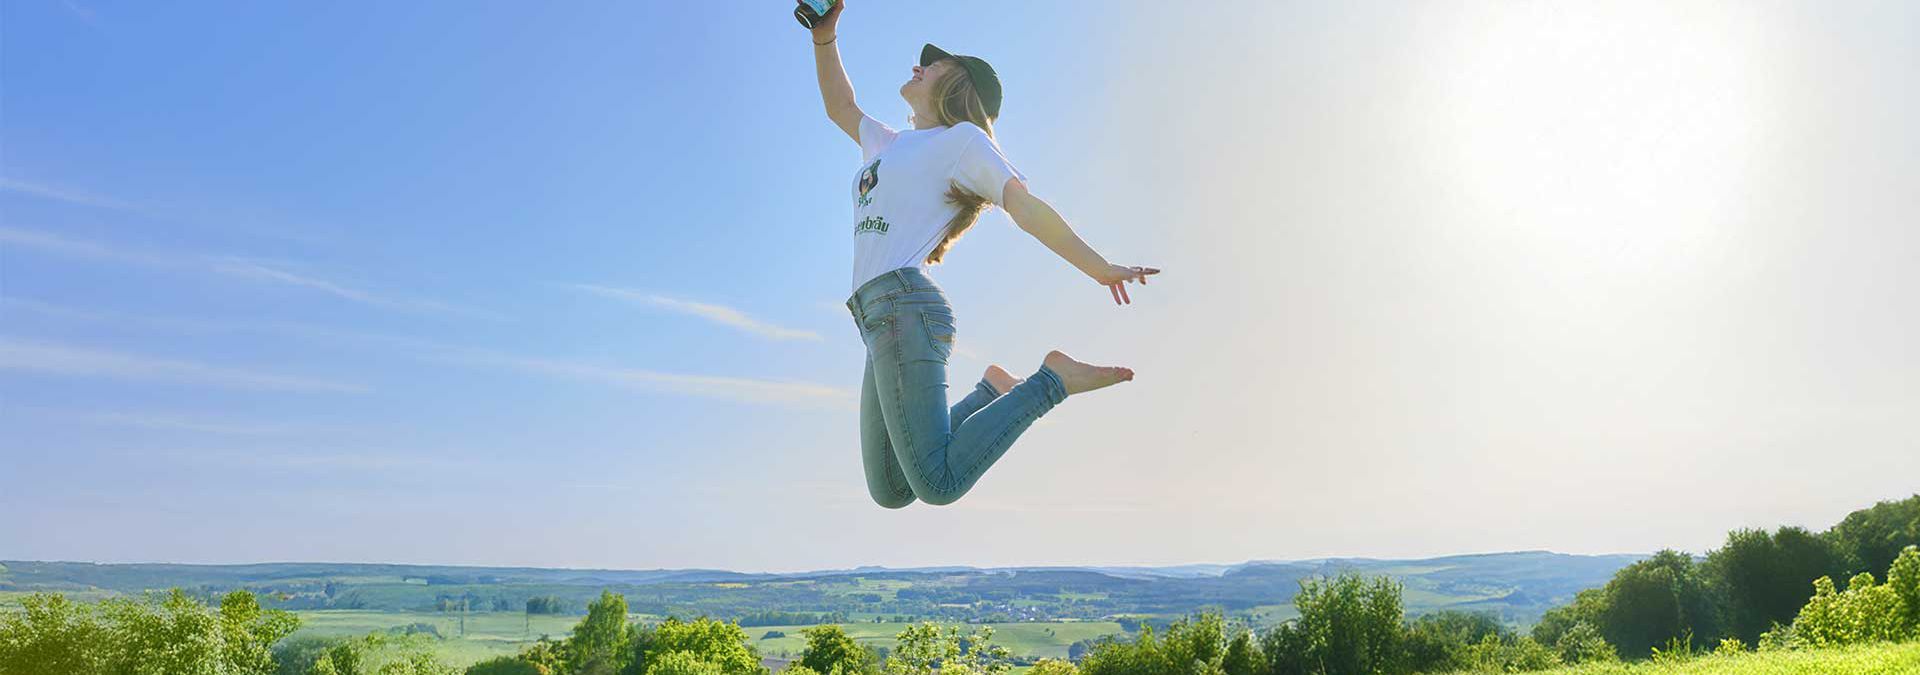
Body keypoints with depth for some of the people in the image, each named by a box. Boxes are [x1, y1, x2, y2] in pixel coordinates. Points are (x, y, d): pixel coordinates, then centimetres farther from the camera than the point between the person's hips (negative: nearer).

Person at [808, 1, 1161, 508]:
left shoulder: (962, 138, 5)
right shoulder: (893, 145, 29)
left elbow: (1026, 207, -5)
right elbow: (839, 107, 42)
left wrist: (1099, 268, -13)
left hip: (904, 308, -9)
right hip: (882, 319, 9)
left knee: (939, 485, -24)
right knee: (889, 492, 6)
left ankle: (1054, 379, -10)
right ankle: (992, 392, 14)